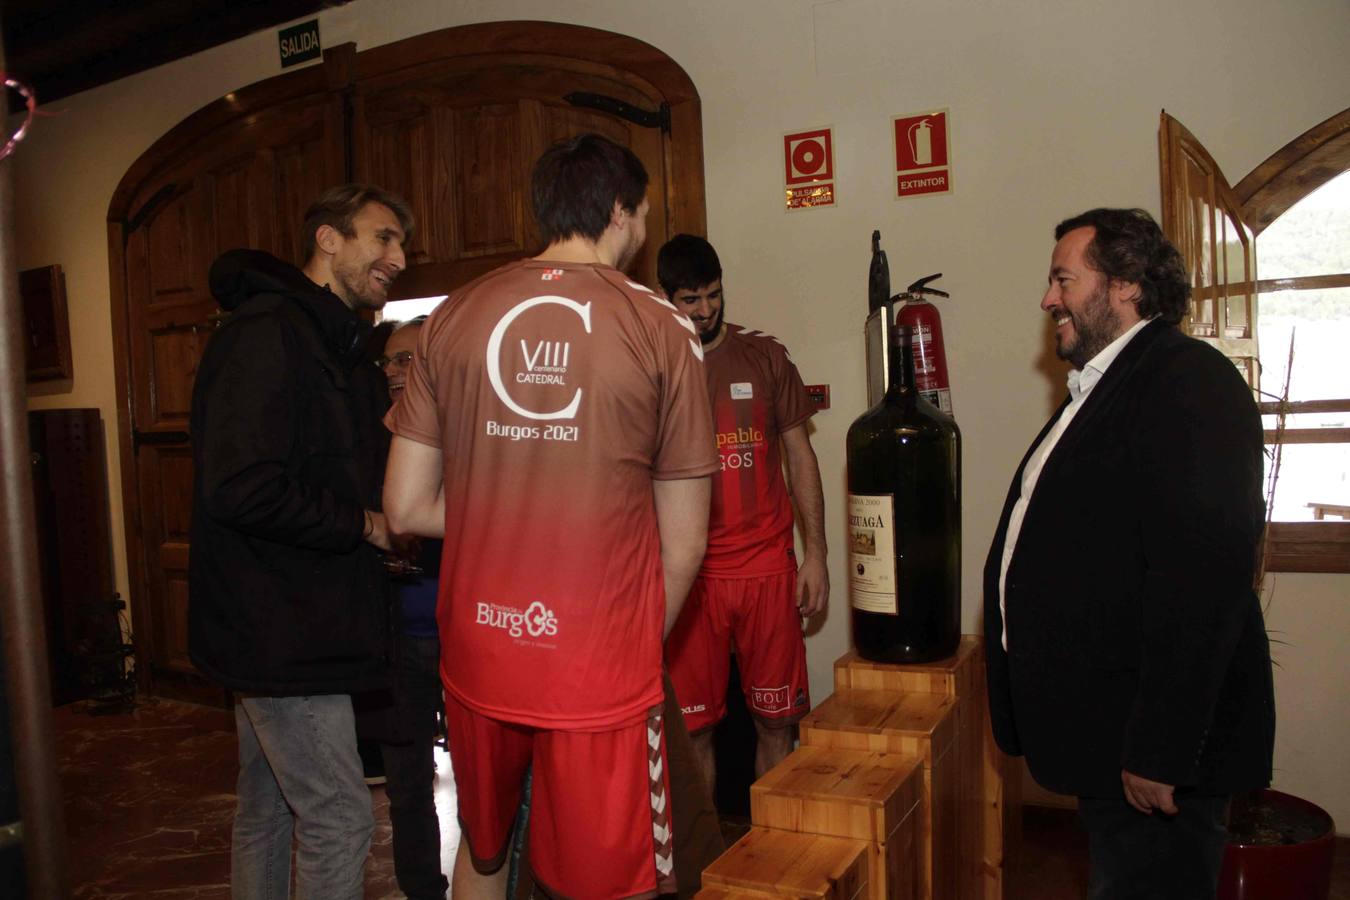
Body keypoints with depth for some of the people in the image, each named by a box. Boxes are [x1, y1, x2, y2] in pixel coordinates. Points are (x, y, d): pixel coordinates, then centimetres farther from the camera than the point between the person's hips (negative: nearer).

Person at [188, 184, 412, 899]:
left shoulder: (337, 344, 16)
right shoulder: (269, 332, -17)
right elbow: (239, 488, -27)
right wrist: (365, 525, -16)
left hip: (278, 625, 10)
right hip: (283, 631, -10)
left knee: (268, 809, 21)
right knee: (338, 820, -3)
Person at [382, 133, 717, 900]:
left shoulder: (453, 317, 0)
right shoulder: (661, 328, -6)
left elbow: (407, 508, 1)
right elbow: (684, 544, -3)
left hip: (474, 655, 4)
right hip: (601, 669, -3)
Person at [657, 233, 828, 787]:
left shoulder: (765, 358, 6)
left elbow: (800, 457, 9)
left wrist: (815, 552, 2)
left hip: (768, 568, 1)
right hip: (689, 574, -1)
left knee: (776, 718, 9)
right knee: (694, 725, 6)